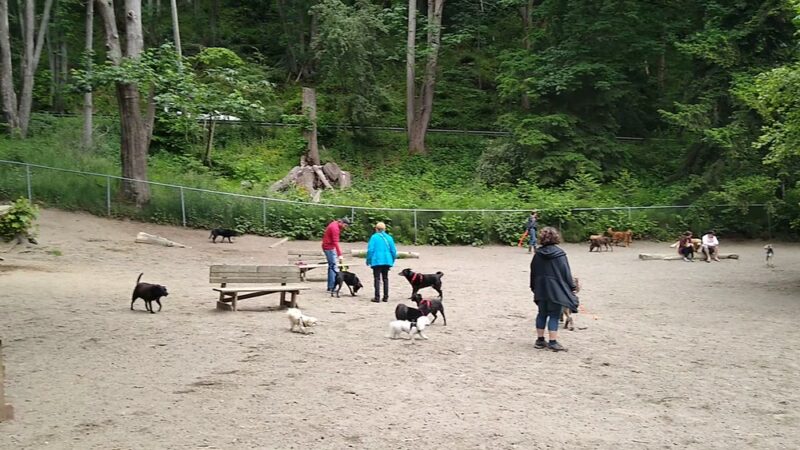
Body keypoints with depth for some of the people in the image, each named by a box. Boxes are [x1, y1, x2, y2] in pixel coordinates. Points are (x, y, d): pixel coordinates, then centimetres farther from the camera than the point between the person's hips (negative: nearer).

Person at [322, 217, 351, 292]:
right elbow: (335, 242, -28)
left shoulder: (334, 224, 10)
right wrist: (339, 255, -31)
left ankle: (330, 287, 14)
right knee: (334, 267, -11)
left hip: (329, 247, 10)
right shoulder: (335, 228, -21)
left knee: (331, 266, 12)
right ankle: (331, 288, -13)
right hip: (330, 248, -10)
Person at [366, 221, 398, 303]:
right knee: (385, 279, 13)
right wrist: (392, 260, 18)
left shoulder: (374, 237, -6)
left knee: (377, 279, -1)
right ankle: (386, 297, 14)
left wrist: (368, 260, 1)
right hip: (387, 261, 4)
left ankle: (377, 297, -5)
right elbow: (393, 250, 6)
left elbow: (370, 249, -10)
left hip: (377, 261, -4)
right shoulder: (389, 237, 5)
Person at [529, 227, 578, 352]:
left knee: (542, 314, 14)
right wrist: (572, 287, 0)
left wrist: (534, 287, 20)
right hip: (556, 290, -5)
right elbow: (566, 272, -10)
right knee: (554, 316, -1)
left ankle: (540, 340, 18)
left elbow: (533, 272, 9)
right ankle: (553, 342, -2)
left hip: (541, 290, 5)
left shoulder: (537, 254, 3)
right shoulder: (559, 254, -12)